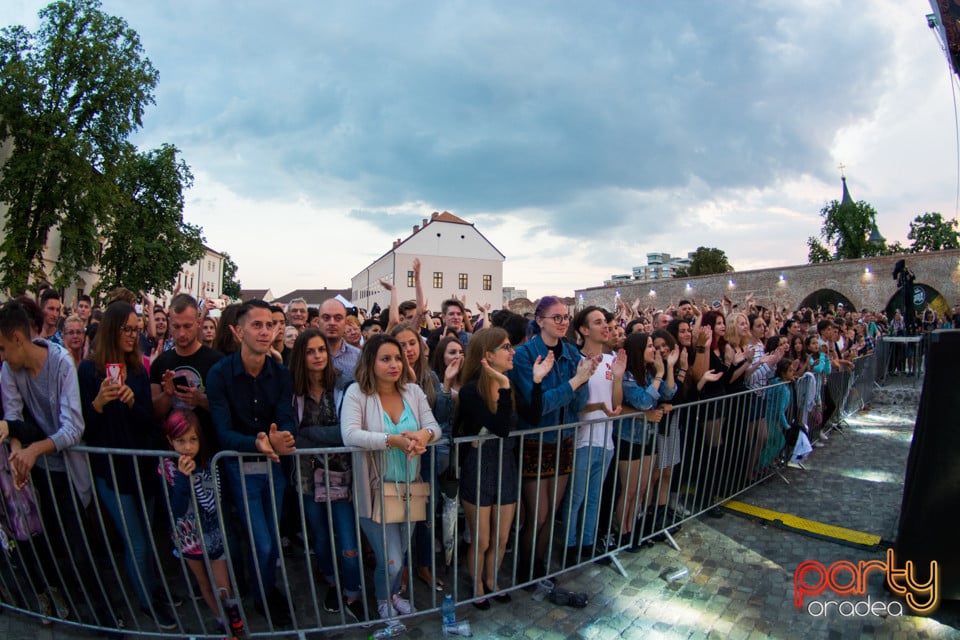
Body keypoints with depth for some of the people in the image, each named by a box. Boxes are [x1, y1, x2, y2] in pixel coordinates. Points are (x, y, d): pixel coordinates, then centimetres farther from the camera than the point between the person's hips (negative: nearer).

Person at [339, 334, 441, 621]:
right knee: (390, 561, 0)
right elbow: (349, 435, -27)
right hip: (375, 491, -4)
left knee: (401, 552, 21)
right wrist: (393, 440, -36)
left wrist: (425, 434, -29)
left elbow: (434, 426, -6)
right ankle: (382, 600, 36)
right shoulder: (356, 393, -14)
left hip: (409, 489, 5)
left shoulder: (414, 392, -1)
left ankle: (394, 593, 53)